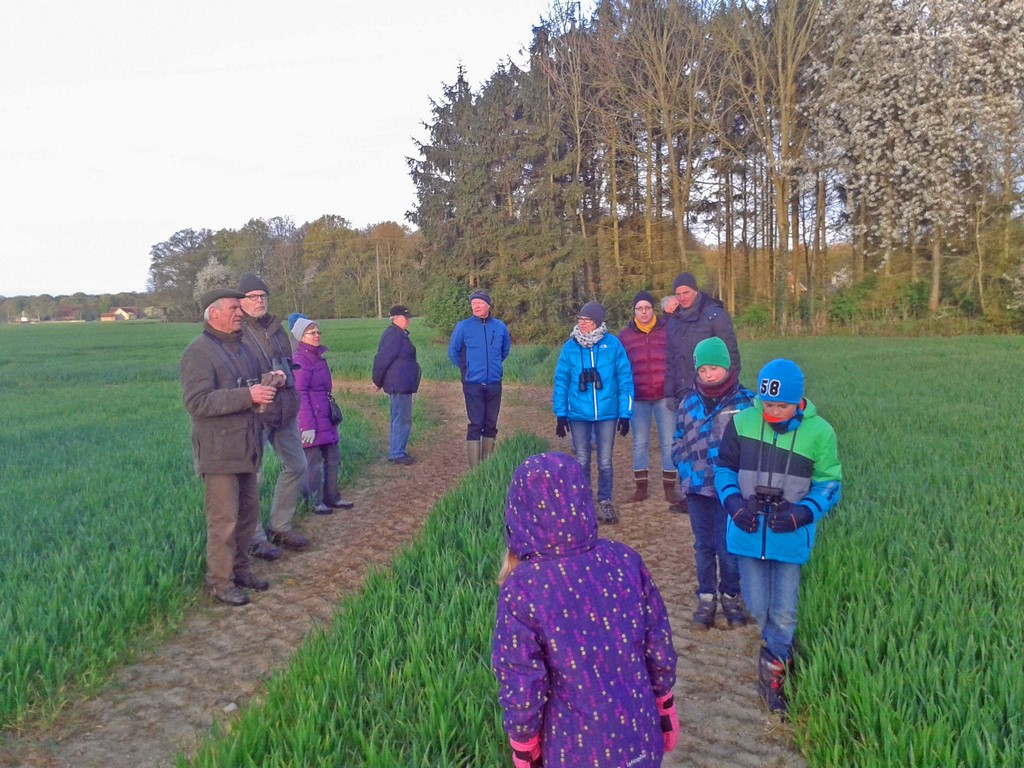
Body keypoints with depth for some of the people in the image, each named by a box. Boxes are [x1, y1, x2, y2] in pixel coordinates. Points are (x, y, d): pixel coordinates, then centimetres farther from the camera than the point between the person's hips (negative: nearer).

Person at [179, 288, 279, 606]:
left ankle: (240, 568, 29)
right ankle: (220, 581, 10)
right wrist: (247, 396, -28)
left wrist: (266, 384, 5)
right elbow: (197, 401, -23)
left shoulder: (241, 347, 15)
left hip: (246, 448, 8)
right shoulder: (199, 352, -12)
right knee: (224, 519, -3)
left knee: (248, 513, 14)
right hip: (219, 452, -8)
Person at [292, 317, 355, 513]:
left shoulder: (318, 356, 13)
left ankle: (332, 497, 23)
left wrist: (333, 413, 17)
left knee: (332, 459, 13)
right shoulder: (300, 360, -13)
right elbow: (300, 394, -18)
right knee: (314, 461, 1)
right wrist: (308, 425, -21)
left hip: (326, 418, 9)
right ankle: (317, 502, 12)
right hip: (311, 419, -9)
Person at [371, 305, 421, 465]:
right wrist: (378, 382, -7)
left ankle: (397, 452, 24)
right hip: (400, 385, -11)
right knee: (402, 420, -6)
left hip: (400, 384, 11)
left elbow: (382, 359, 19)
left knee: (399, 419, 16)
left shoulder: (399, 334, 15)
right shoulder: (394, 335, -17)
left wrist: (379, 381, 19)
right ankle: (397, 454, -1)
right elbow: (382, 360, -18)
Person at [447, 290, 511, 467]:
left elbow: (506, 349, 21)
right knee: (476, 425, -5)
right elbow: (453, 352, 6)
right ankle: (475, 468, -2)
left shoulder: (500, 326, 3)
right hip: (473, 384, -3)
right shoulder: (463, 326, -6)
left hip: (494, 384, 3)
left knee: (491, 425, 10)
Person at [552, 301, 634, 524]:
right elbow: (561, 381, 2)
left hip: (607, 414, -1)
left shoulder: (613, 345, -5)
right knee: (582, 462, 12)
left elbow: (625, 379, -2)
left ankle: (605, 502, 24)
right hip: (578, 414, 1)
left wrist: (625, 414, -4)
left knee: (605, 462, 8)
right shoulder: (570, 347, -1)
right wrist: (560, 414, 0)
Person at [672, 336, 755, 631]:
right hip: (697, 488, 3)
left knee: (729, 546, 5)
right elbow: (678, 441, 11)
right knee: (703, 545, 14)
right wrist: (687, 469, -3)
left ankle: (730, 597, 26)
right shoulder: (689, 402, 4)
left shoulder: (745, 401, -6)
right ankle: (706, 599, 27)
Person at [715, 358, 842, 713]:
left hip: (791, 536, -1)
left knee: (784, 612, 6)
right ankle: (780, 651, 41)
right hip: (748, 532, 1)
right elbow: (724, 468, 4)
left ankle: (773, 670, 28)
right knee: (757, 607, 11)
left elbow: (829, 484, -2)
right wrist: (734, 503, -13)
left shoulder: (819, 432, -9)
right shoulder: (742, 422, -7)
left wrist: (802, 513, -19)